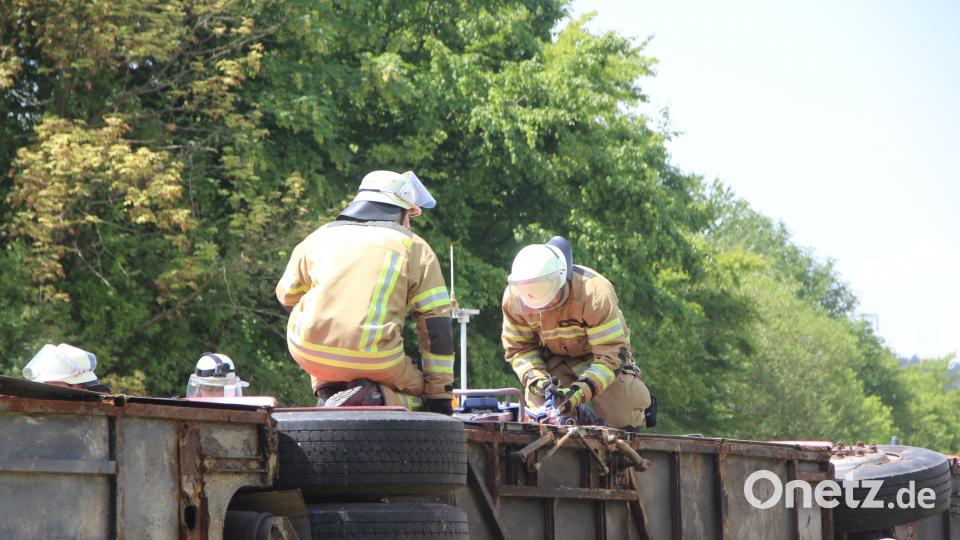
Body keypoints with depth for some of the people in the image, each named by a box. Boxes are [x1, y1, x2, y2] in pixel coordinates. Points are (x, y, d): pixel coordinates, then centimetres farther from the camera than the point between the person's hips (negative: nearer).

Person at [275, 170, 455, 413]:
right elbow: (436, 323, 6)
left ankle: (328, 394, 10)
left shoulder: (318, 237, 17)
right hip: (373, 360, -3)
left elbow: (288, 297, 29)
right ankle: (371, 398, -10)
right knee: (420, 398, 22)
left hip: (308, 353, 3)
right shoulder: (415, 248, 9)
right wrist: (440, 393, 10)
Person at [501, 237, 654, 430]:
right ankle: (581, 415, 20)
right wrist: (537, 380, -32)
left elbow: (610, 355, -36)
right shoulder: (514, 297, -25)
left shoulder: (595, 293, -38)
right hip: (555, 359, 3)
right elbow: (518, 349, -12)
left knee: (623, 421, -15)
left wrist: (580, 391, -49)